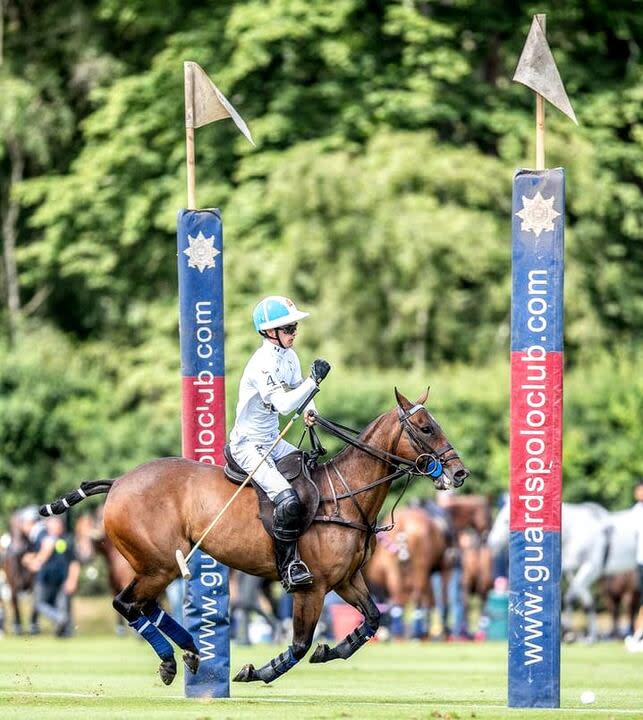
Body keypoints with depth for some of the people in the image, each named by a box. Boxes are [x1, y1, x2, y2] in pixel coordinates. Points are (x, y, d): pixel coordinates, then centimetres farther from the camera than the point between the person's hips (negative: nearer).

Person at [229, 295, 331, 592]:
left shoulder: (289, 356, 4)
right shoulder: (263, 364, -24)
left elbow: (298, 389, 17)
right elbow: (283, 404, -33)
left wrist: (309, 410, -4)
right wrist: (314, 380, -32)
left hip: (273, 441, 10)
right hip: (249, 445, -10)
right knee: (288, 501, -24)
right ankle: (289, 568, -13)